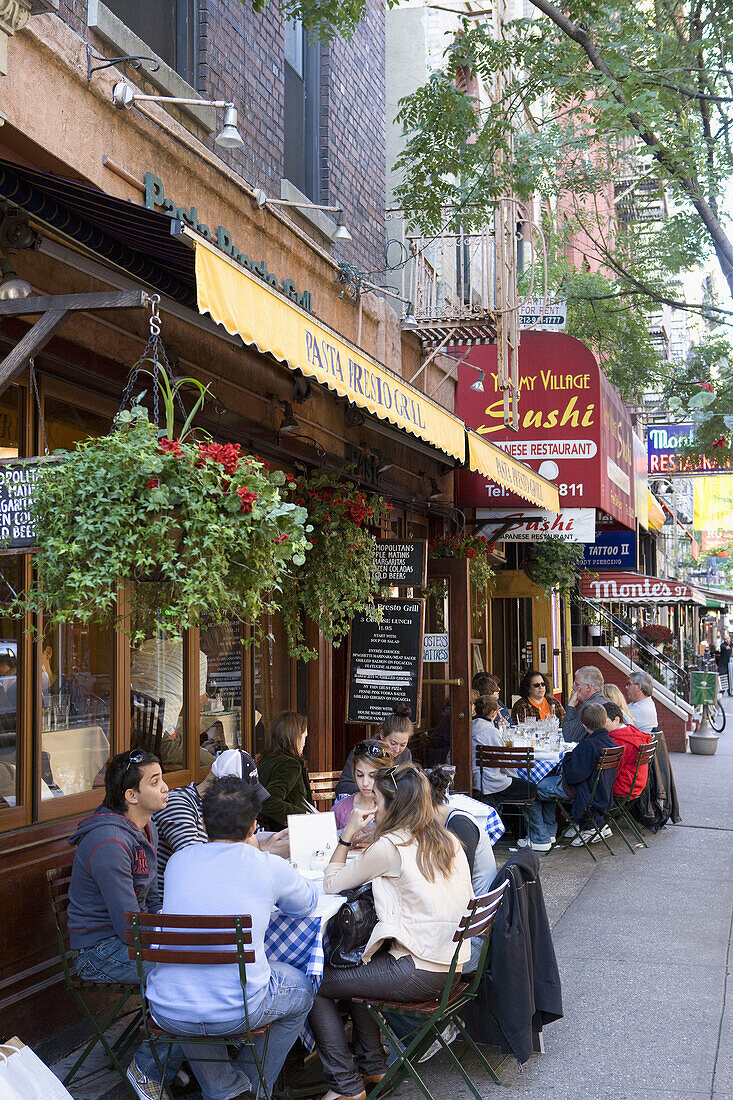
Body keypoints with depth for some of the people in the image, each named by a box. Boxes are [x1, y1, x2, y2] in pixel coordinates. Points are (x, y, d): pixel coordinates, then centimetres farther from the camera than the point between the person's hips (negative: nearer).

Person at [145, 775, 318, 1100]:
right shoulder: (269, 867, -5)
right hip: (238, 1011, -3)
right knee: (301, 989, 27)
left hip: (167, 1012, 3)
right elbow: (307, 903, 17)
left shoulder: (178, 860, 5)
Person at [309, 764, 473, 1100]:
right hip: (452, 966, 9)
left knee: (316, 986, 4)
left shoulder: (390, 847, -15)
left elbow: (331, 883, -5)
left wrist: (348, 833, 3)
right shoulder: (448, 840, 6)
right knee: (352, 969, 28)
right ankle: (371, 1066, 34)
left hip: (419, 974, -9)